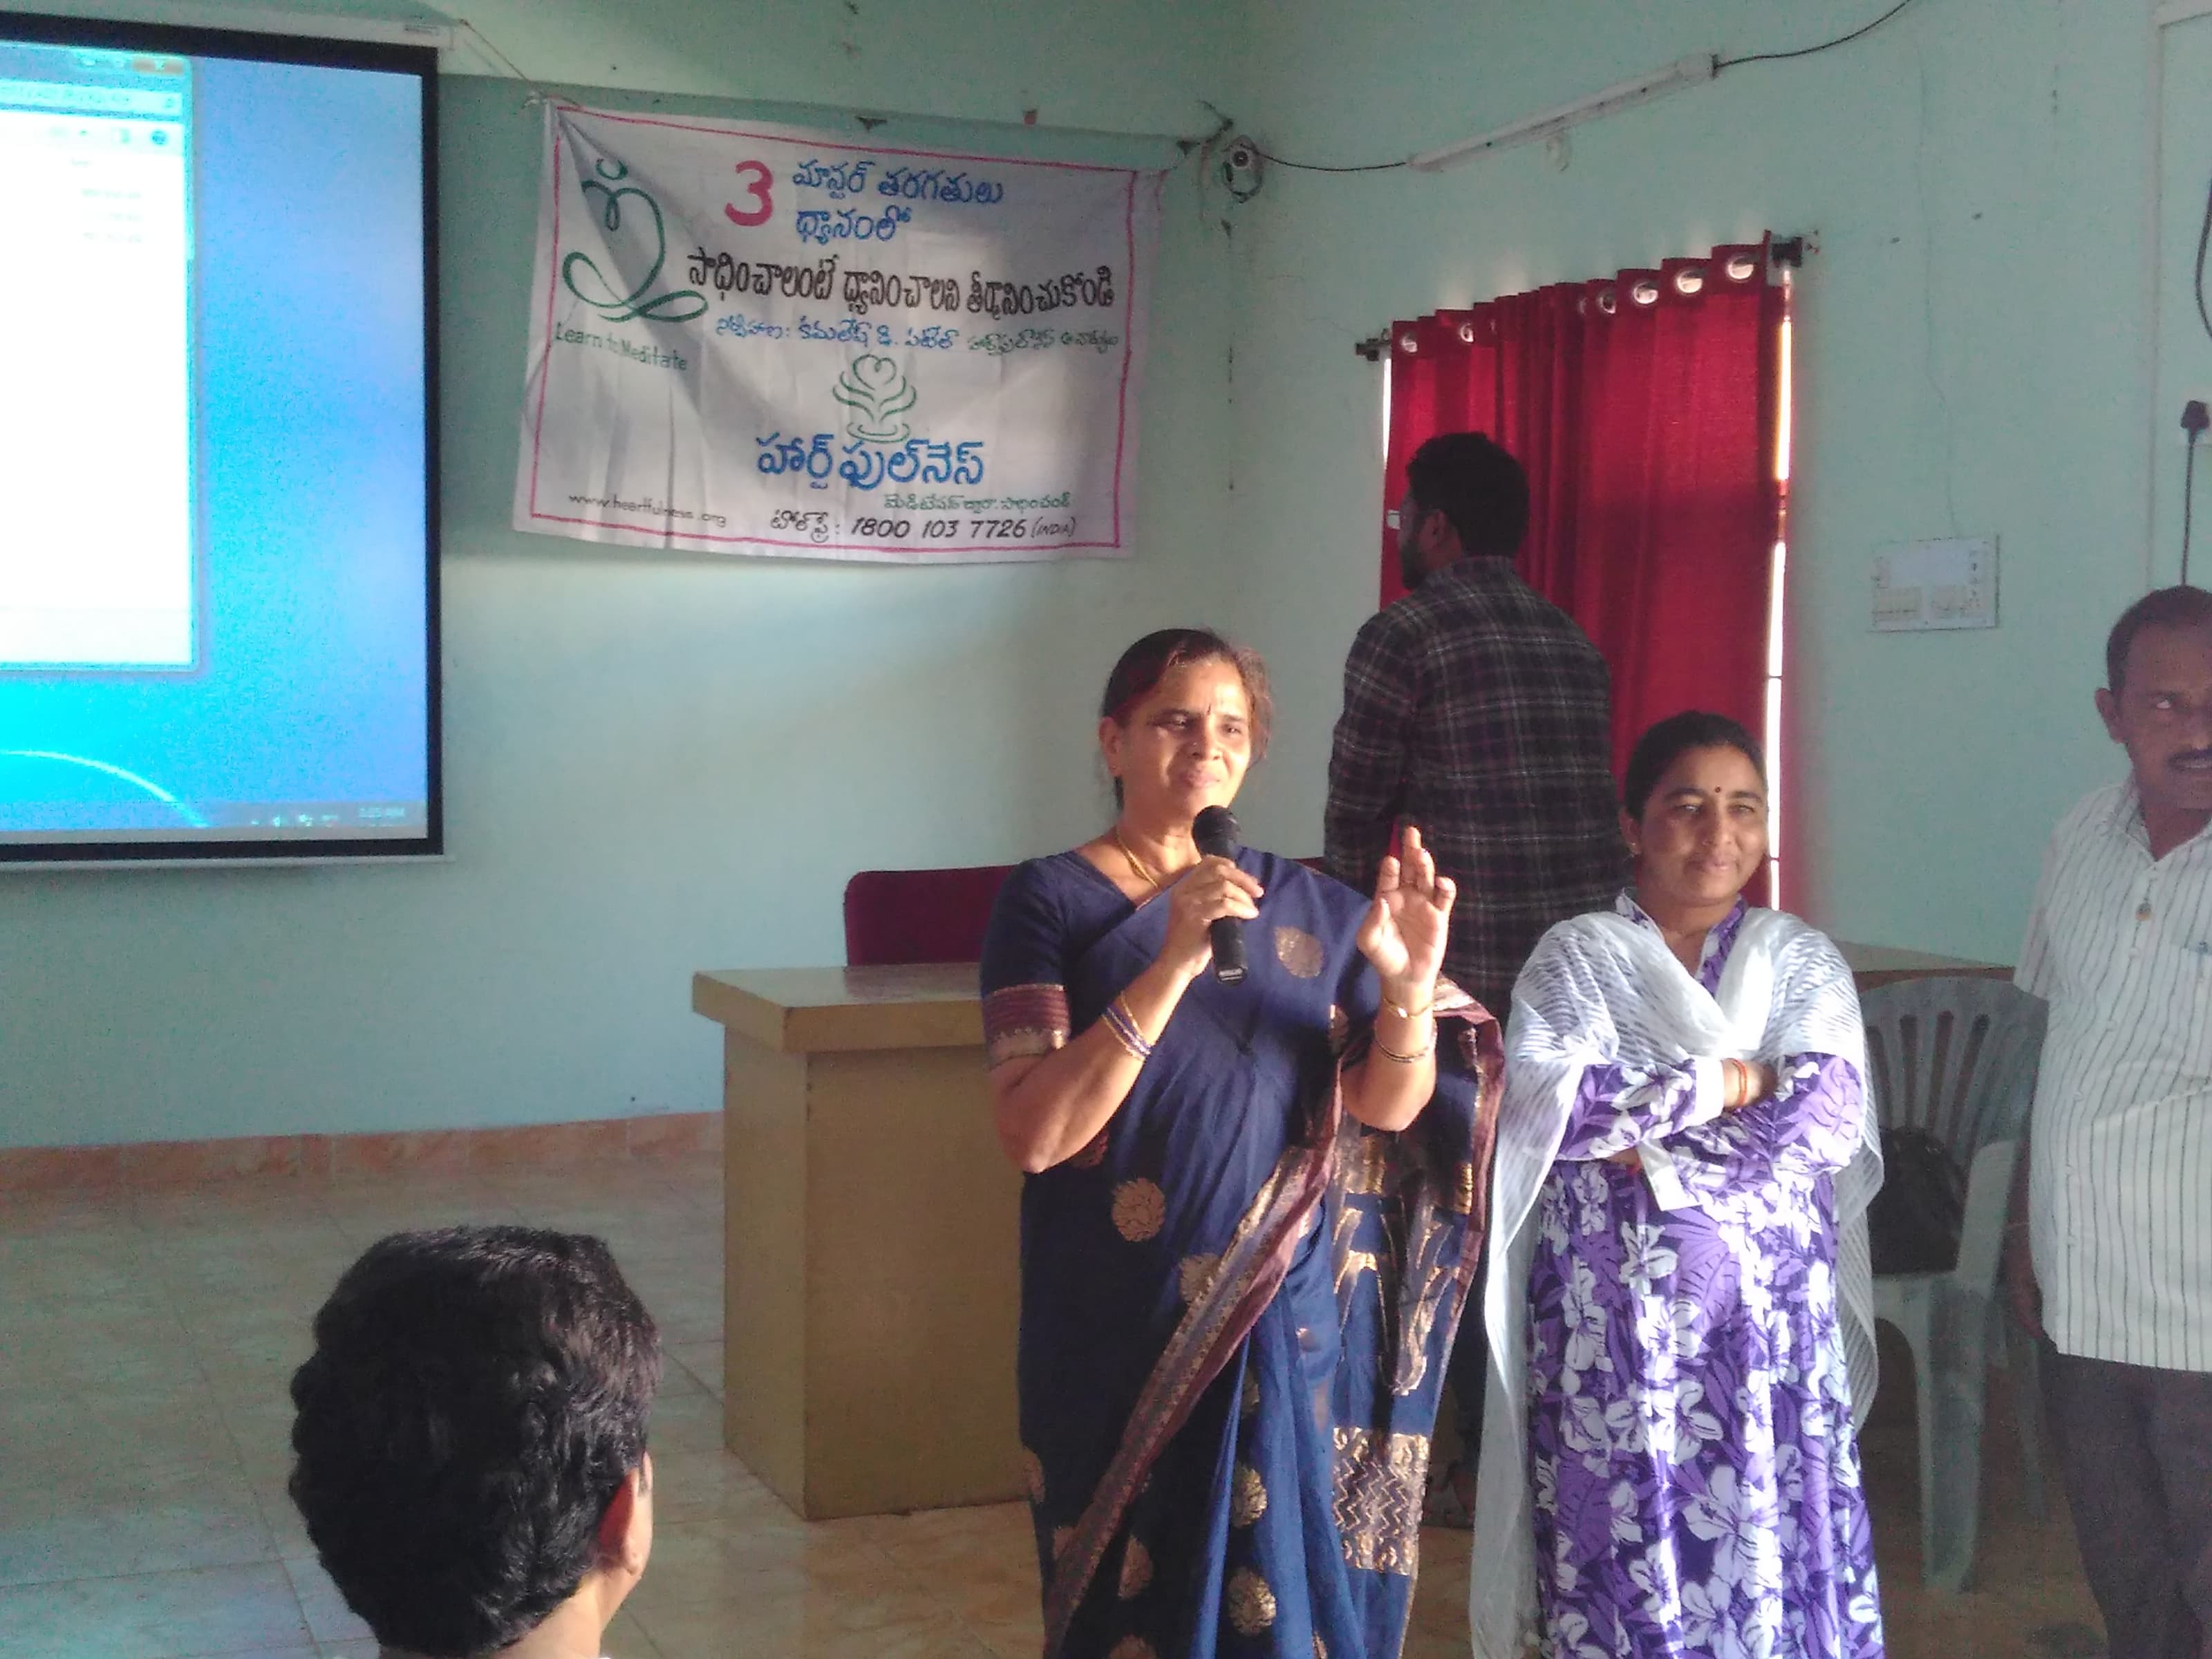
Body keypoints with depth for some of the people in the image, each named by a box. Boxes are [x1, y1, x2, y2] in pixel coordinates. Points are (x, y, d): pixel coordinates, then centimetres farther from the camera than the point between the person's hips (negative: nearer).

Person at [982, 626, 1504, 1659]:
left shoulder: (1307, 907, 6)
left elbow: (1388, 1108, -1)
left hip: (1295, 1319, 3)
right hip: (1129, 1334, -3)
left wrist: (1410, 984, -20)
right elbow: (1033, 1135, -17)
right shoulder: (1051, 900, -5)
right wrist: (1173, 964, -26)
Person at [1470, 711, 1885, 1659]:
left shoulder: (1801, 960, 9)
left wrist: (1638, 1129, -12)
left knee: (1782, 1557, 3)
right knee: (1627, 1561, 1)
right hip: (1617, 1323, -1)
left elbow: (1831, 1116, -7)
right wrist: (1736, 1080, -10)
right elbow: (1549, 1108, -14)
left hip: (1775, 1322, 2)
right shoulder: (1574, 958, 3)